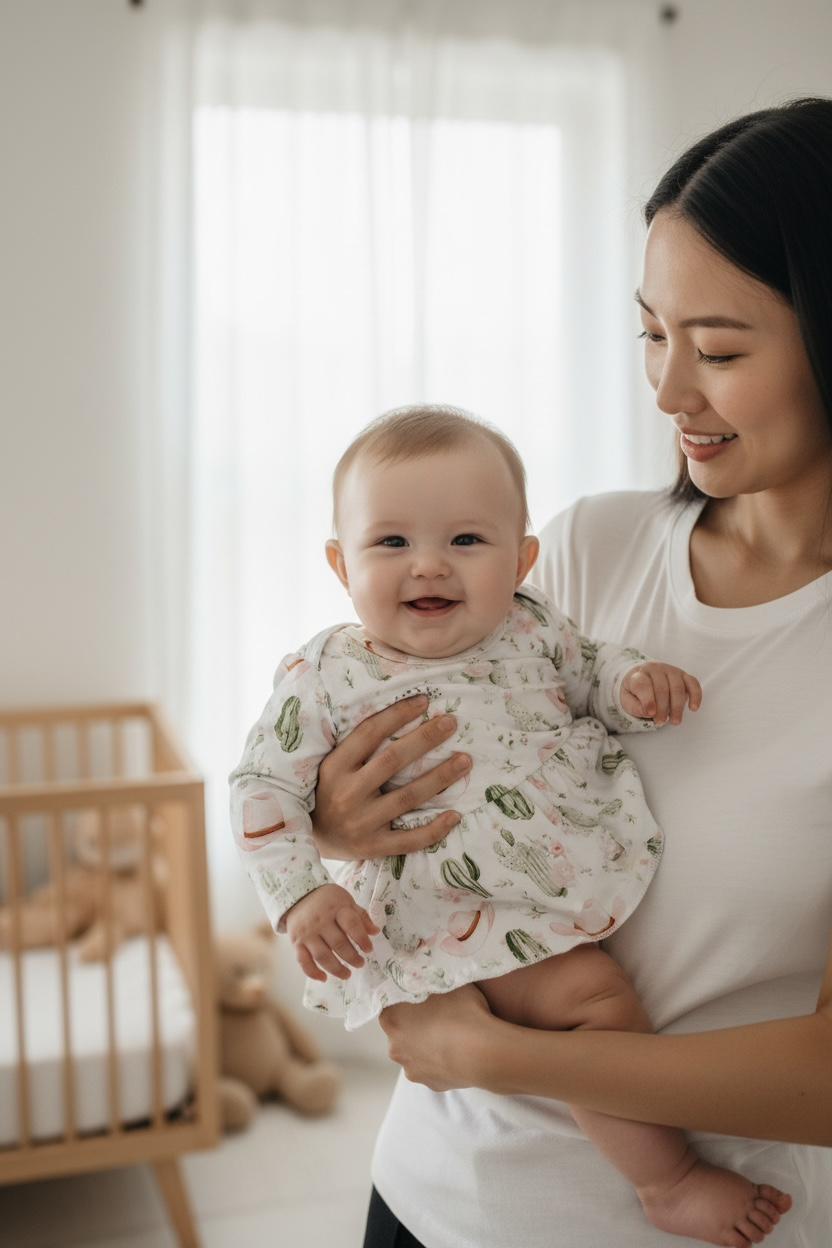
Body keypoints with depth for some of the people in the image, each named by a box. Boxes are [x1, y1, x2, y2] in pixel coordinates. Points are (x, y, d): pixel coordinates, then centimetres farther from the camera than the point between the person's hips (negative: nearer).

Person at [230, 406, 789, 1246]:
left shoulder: (530, 626, 3)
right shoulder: (327, 676, -7)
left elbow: (586, 673, 20)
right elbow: (263, 788, -4)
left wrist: (633, 682, -4)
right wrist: (300, 896, -17)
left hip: (601, 869, 6)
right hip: (471, 914, -6)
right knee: (590, 994, -22)